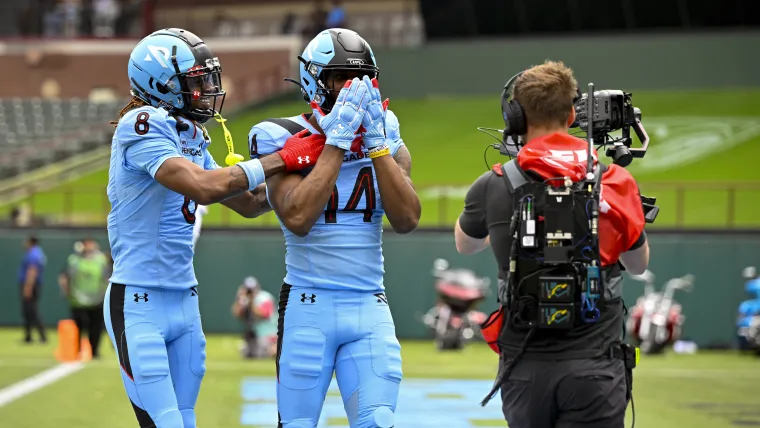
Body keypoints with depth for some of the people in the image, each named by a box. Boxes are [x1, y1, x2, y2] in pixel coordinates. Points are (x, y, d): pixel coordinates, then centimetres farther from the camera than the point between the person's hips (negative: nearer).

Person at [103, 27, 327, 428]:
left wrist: (307, 160, 8)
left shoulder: (191, 137, 11)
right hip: (138, 304, -8)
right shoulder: (142, 126, -15)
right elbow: (203, 187, -27)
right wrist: (279, 159, -20)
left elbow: (249, 203, 18)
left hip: (184, 301, 8)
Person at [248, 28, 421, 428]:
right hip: (309, 307, -3)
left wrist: (376, 144, -12)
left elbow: (406, 220, -7)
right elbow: (298, 218, -20)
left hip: (370, 308, 3)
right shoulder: (284, 139, -4)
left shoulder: (387, 143, 7)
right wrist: (337, 142, -18)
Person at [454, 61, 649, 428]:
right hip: (594, 366, -1)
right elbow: (639, 264, 17)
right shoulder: (614, 182, -1)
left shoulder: (493, 187, -1)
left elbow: (464, 245, 22)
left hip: (526, 369, 1)